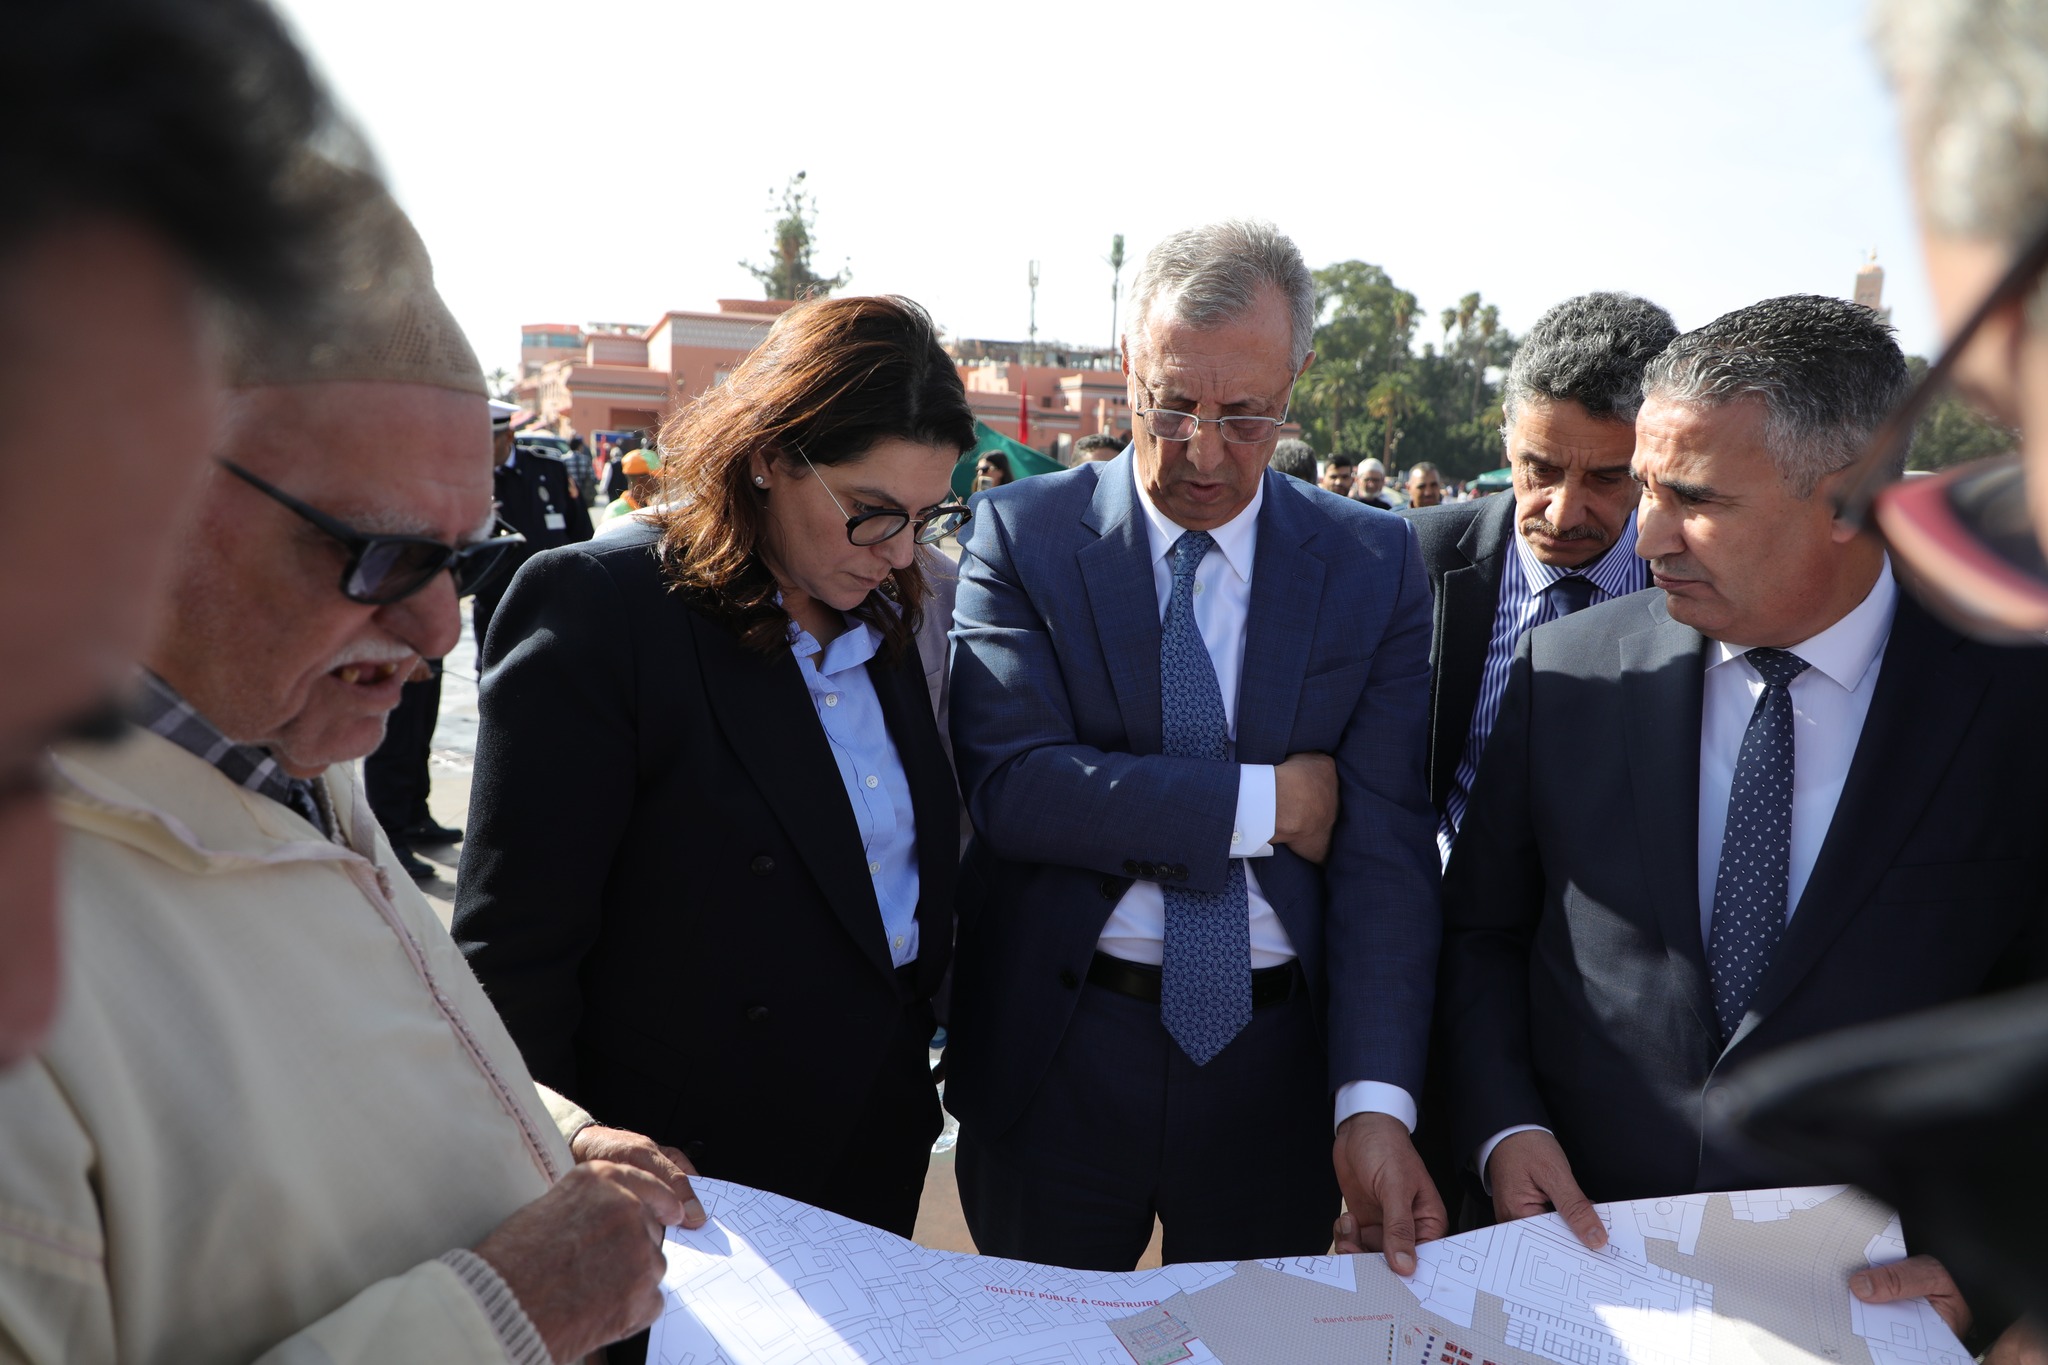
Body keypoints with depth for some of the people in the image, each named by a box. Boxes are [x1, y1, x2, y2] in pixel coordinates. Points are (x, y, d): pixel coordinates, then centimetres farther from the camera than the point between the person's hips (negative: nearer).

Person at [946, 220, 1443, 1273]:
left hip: (1279, 1068, 2)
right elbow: (1008, 785, -19)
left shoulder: (1375, 565, -2)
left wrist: (1375, 1103, -19)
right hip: (1052, 1065, -1)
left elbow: (1385, 848, -9)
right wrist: (1262, 801, -18)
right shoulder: (1021, 536, -6)